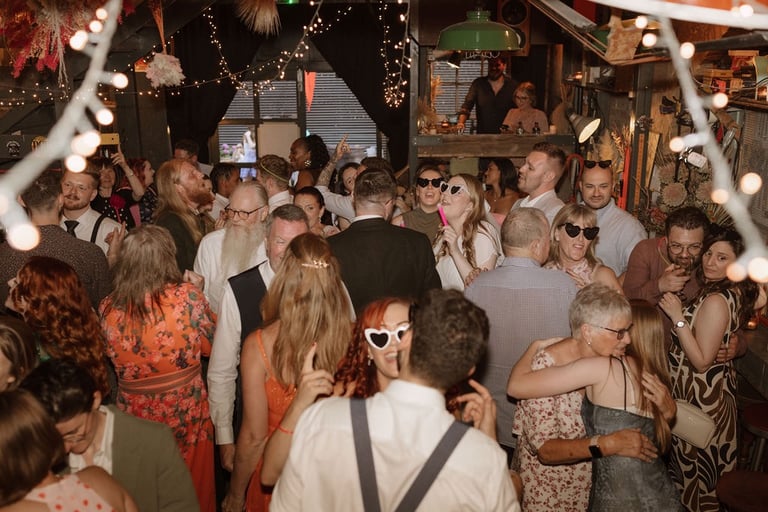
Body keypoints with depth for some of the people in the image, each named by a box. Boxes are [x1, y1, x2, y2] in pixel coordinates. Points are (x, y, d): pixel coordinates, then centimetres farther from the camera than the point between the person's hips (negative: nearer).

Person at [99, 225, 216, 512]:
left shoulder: (107, 309, -12)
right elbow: (209, 346, -4)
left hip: (134, 415, 2)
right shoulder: (187, 297, -20)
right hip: (187, 415, -2)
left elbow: (111, 356, 6)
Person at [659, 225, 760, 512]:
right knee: (704, 465, 24)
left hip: (700, 395, -9)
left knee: (692, 467, 9)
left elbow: (702, 361, -25)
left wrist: (678, 318, -26)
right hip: (714, 388, 9)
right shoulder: (735, 292, 1)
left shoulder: (715, 301, -26)